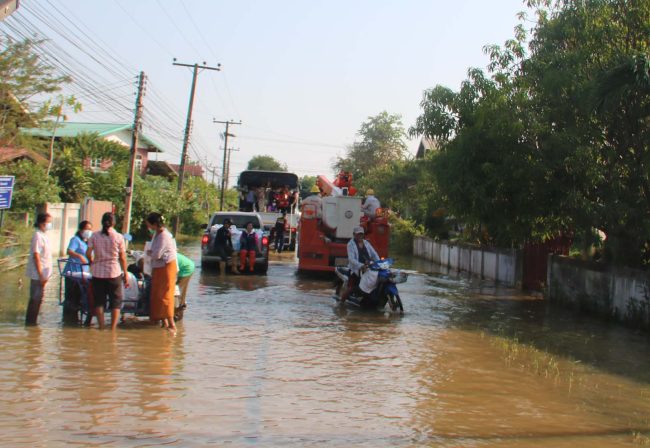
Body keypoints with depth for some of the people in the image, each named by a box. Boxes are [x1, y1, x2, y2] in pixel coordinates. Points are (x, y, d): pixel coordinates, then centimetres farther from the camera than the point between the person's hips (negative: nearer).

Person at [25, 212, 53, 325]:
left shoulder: (43, 235, 13)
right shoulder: (37, 236, -15)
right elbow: (36, 256, -19)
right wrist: (41, 275, -21)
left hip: (42, 274, 9)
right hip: (37, 274, -9)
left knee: (38, 299, 13)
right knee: (35, 299, -4)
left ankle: (32, 322, 20)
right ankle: (30, 322, 3)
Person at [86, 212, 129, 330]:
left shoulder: (94, 236, 0)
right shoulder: (118, 237, -3)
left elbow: (88, 253, -6)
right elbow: (122, 258, -2)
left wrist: (92, 263, 14)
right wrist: (125, 274, 4)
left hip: (98, 272, 2)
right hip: (114, 272, -1)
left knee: (99, 302, 11)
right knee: (116, 302, 7)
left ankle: (101, 328, 8)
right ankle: (113, 329, 1)